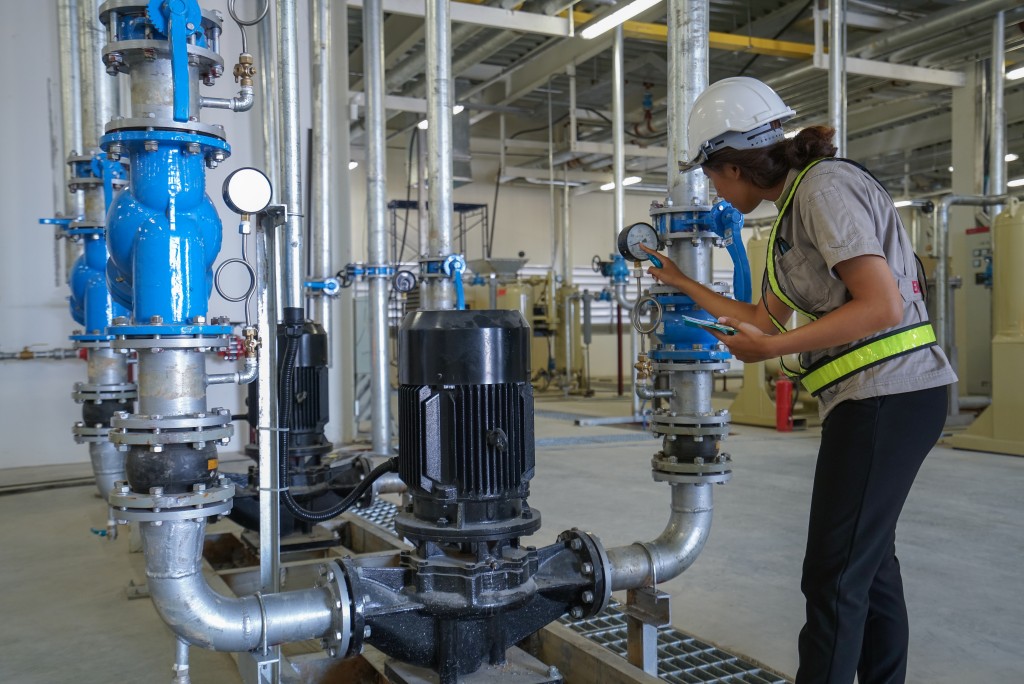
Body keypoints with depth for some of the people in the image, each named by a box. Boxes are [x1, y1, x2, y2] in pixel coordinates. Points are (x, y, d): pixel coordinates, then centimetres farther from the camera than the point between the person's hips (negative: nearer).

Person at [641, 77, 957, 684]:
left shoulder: (824, 186, -12)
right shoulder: (796, 207, 17)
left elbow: (884, 307, -21)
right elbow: (764, 318, 22)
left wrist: (771, 350, -17)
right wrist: (682, 283, 27)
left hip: (888, 394, -10)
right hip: (878, 398, 10)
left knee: (835, 576, -5)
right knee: (869, 561, 17)